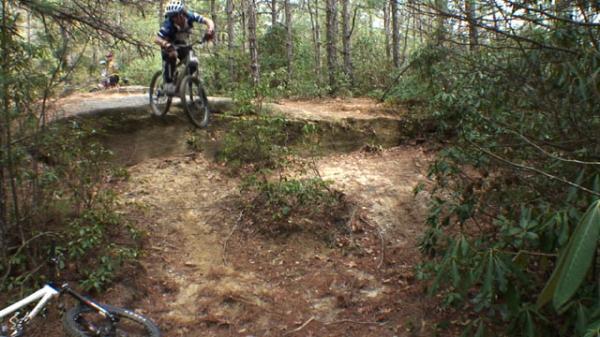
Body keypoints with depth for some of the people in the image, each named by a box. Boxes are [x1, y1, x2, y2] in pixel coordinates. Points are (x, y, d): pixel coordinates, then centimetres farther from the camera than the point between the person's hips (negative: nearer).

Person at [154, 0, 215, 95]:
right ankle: (168, 83, -18)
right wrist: (167, 45, -68)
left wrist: (210, 30, -56)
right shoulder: (168, 24, -38)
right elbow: (157, 39, -48)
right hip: (168, 44, -3)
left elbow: (208, 21, -34)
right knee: (171, 57, -33)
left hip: (181, 44, 3)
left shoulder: (190, 16, -30)